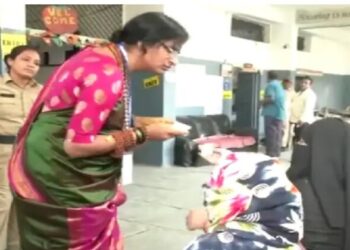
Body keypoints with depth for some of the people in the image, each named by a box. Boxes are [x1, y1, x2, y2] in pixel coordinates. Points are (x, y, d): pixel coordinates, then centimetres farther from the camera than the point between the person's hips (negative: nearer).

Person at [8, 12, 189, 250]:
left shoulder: (104, 56, 6)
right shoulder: (108, 74, -24)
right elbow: (76, 145, -24)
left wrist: (142, 124, 4)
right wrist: (142, 134, -17)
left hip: (74, 179, 10)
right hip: (61, 185, -10)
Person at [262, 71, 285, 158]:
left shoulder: (271, 84, -8)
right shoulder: (279, 85, 20)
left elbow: (270, 99, -20)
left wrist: (262, 102, -4)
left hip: (272, 114, -9)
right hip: (280, 114, 9)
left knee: (271, 136, -7)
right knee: (277, 137, 9)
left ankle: (271, 155, -7)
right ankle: (276, 155, 13)